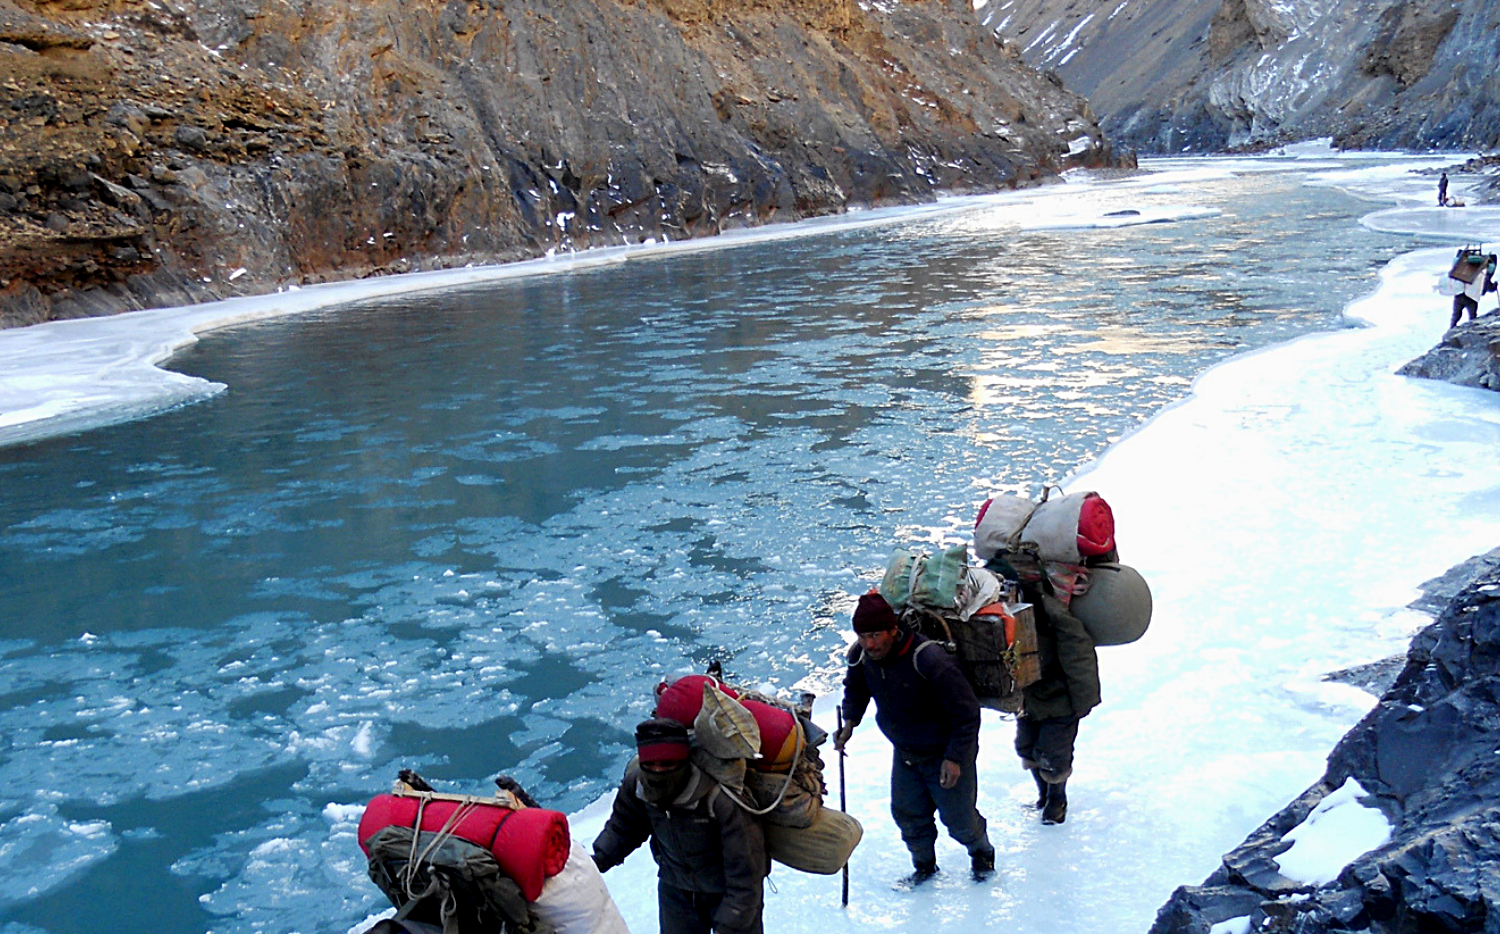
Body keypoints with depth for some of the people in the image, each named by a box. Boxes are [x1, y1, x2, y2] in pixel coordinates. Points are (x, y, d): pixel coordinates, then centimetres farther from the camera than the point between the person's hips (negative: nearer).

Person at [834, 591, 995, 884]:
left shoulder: (929, 659, -34)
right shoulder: (861, 656, -15)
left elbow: (967, 712, -24)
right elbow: (856, 688, 11)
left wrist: (954, 757, -23)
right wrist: (850, 720, -5)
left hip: (946, 752, -5)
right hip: (904, 753, 5)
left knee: (959, 820, 9)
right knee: (908, 815, 11)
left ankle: (981, 852, 41)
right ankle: (924, 865, 38)